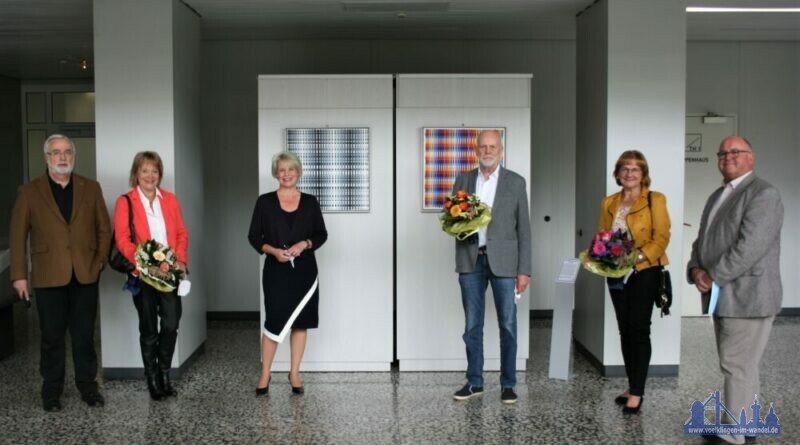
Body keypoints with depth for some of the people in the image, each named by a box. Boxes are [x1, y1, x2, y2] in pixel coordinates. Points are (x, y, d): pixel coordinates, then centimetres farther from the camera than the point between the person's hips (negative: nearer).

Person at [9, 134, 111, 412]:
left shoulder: (91, 189, 7)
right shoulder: (30, 192, 3)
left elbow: (104, 229, 9)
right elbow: (17, 236, 2)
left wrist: (100, 262, -2)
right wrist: (19, 275, -4)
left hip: (85, 275, 1)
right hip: (49, 276, -1)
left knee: (84, 336, 9)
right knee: (52, 337, 8)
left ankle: (88, 386, 21)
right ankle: (51, 391, 20)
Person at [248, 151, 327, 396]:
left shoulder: (310, 202, 4)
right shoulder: (265, 201, 1)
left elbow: (321, 234, 7)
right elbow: (254, 237, 2)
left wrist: (304, 244, -12)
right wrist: (273, 251, -15)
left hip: (304, 270, 2)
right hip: (276, 270, -2)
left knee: (301, 321, 7)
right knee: (274, 322, -3)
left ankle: (295, 373, 19)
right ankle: (265, 374, 12)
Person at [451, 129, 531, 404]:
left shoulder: (516, 182, 3)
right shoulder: (463, 181, 9)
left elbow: (523, 228, 1)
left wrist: (524, 270, -4)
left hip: (503, 261, -2)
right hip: (471, 260, 2)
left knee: (508, 326, 3)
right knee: (472, 326, 8)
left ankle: (508, 384, 15)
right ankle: (474, 382, 19)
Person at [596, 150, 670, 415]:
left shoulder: (654, 200, -4)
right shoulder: (609, 203, 12)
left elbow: (662, 237, -10)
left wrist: (639, 257, -23)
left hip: (644, 272, -5)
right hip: (617, 274, 5)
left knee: (639, 330, -5)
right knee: (625, 331, 10)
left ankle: (637, 393, 0)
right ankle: (632, 387, 20)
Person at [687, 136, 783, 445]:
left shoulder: (763, 194, -11)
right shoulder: (717, 196, 17)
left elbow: (750, 247, -22)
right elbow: (702, 241, 17)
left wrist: (713, 277, -16)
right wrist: (696, 270, -2)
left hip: (747, 297, -8)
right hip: (723, 296, 9)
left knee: (738, 367, -5)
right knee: (740, 366, 16)